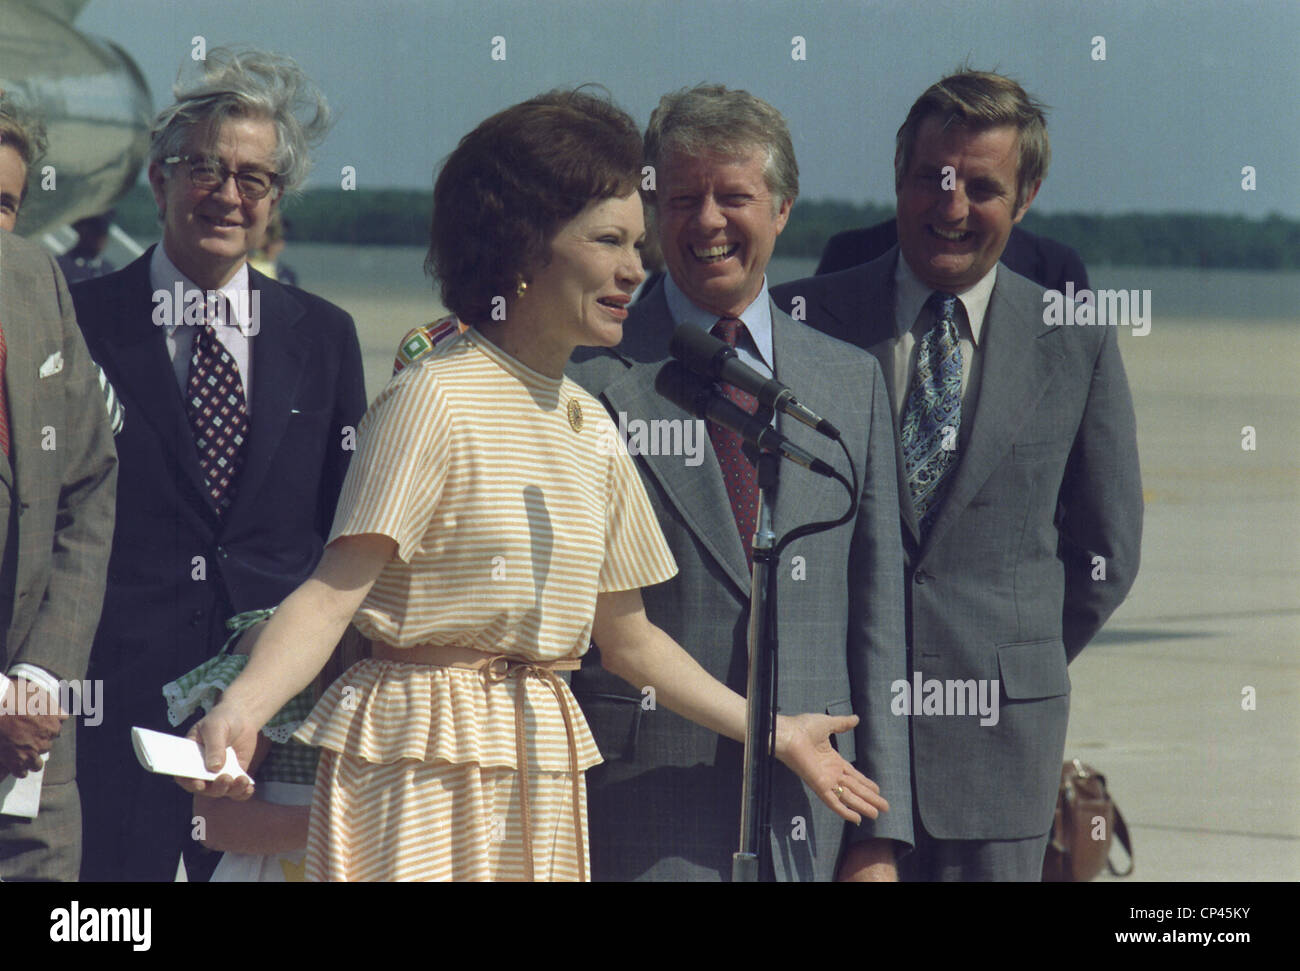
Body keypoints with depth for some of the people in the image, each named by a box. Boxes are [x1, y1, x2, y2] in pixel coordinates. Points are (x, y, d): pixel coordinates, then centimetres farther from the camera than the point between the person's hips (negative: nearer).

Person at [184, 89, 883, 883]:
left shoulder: (589, 425, 13)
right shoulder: (436, 398, -9)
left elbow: (628, 638, 21)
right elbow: (335, 591, -17)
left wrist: (773, 732, 23)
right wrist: (242, 708, -32)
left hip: (543, 772, 7)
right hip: (426, 759, -7)